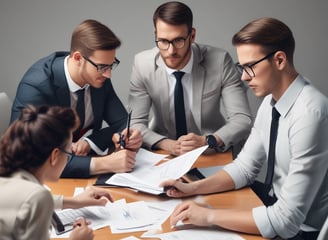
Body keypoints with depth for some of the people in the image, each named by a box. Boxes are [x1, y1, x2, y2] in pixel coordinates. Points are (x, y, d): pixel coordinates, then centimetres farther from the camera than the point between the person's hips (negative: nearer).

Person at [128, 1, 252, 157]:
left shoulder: (220, 61, -13)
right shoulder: (142, 64, -9)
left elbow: (242, 120, -13)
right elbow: (136, 123, -8)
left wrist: (208, 141, -31)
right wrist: (165, 144, -27)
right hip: (164, 153, 0)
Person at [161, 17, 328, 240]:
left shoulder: (310, 114, -29)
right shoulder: (271, 100, -2)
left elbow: (287, 221, -29)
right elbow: (245, 167, 7)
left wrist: (210, 216, -26)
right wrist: (193, 188, -7)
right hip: (277, 205, 7)